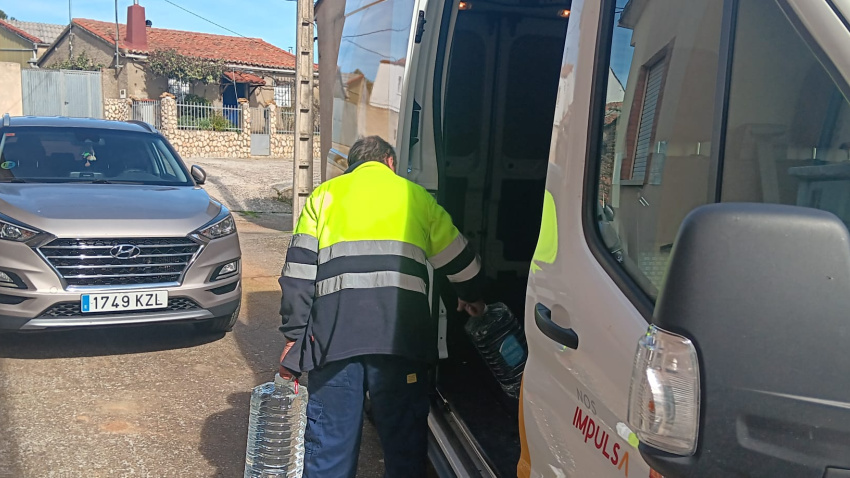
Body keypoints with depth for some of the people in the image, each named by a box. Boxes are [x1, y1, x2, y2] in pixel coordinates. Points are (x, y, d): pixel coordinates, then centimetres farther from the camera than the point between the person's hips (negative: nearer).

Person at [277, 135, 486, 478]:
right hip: (400, 332, 0)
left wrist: (293, 335, 11)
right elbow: (459, 260, 27)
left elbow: (298, 272, 10)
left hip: (334, 333, 1)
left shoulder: (324, 195, 19)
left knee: (330, 438, 8)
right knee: (405, 437, 11)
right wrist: (470, 296, 45)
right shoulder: (415, 196, 20)